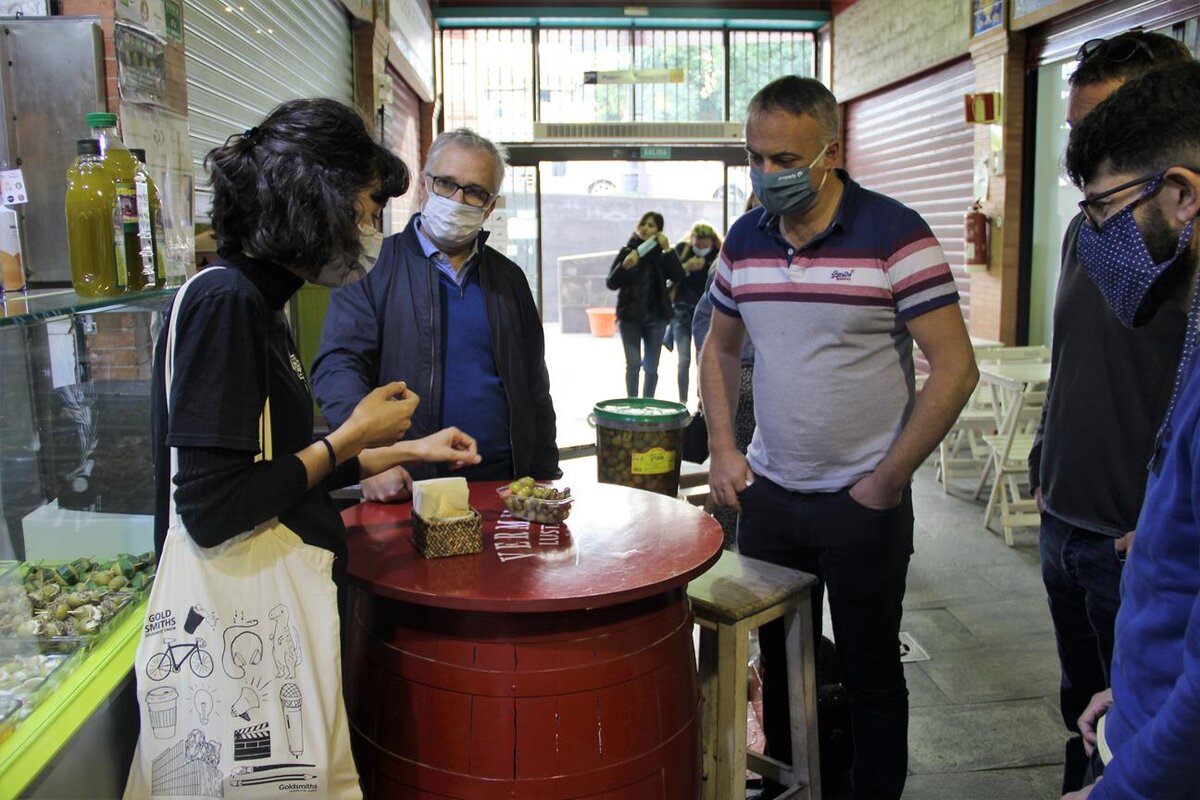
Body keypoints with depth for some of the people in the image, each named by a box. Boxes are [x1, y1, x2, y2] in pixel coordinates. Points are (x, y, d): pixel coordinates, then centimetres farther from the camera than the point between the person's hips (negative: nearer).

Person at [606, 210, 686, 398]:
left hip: (656, 316, 1)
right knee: (633, 364, -6)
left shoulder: (662, 254, 4)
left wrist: (668, 250, -17)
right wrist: (625, 266, -20)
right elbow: (611, 283, -2)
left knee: (651, 367, 5)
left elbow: (679, 277, -11)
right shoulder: (627, 251, 2)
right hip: (630, 316, -1)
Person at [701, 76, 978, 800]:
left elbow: (955, 368, -14)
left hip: (863, 503, -5)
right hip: (767, 494, 5)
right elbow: (721, 348, 15)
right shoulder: (744, 239, 3)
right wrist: (723, 448, 4)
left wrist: (889, 480, -14)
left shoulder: (895, 234, -13)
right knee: (779, 658, 19)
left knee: (869, 669, 11)